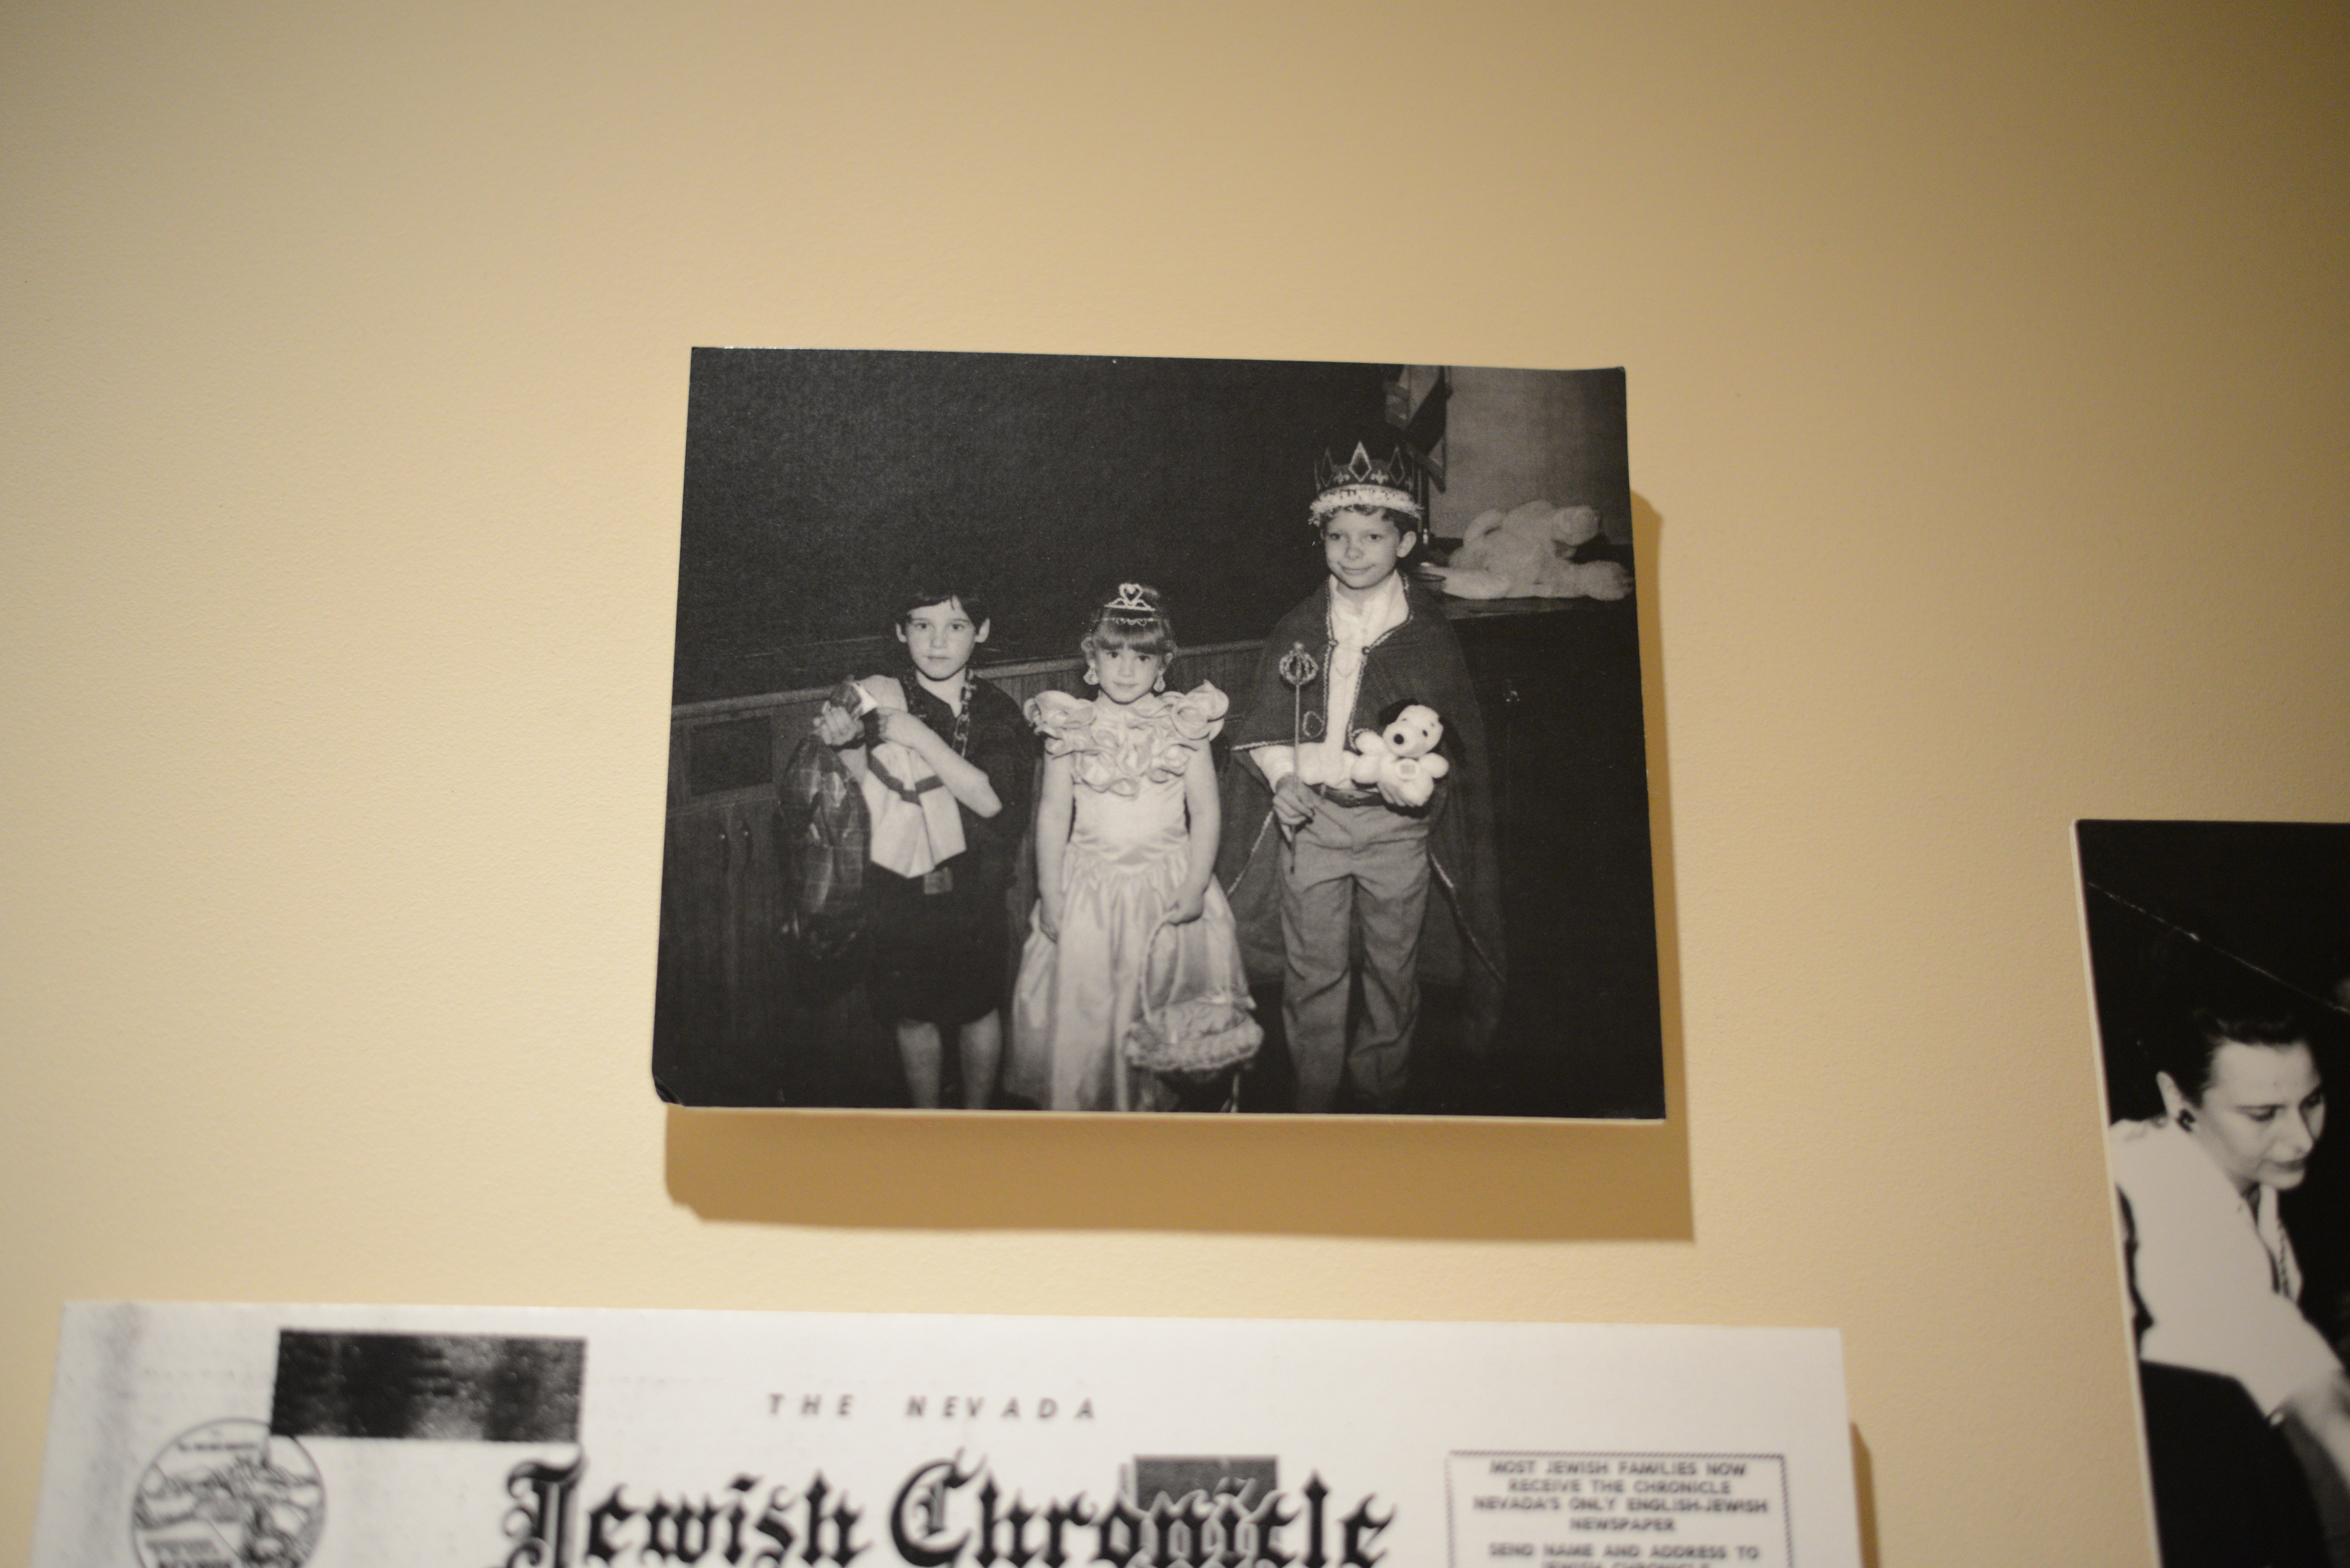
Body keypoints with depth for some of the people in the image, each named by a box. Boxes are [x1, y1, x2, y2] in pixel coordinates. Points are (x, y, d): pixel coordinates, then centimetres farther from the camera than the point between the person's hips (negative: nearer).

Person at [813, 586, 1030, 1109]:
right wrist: (848, 746, -20)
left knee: (979, 1009, 14)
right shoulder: (880, 698, -5)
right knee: (914, 1016, 14)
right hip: (899, 888, 1)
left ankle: (977, 1119, 36)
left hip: (972, 892, -1)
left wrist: (921, 738, -28)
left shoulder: (996, 712, -8)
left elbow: (990, 800, -21)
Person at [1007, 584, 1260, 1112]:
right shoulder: (1071, 728, -1)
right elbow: (1053, 814, 1)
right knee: (1085, 1007, 4)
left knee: (1163, 1004, 8)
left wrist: (1196, 886, -8)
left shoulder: (1184, 725, -2)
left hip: (1168, 883, 0)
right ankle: (1089, 1109, 21)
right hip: (1091, 887, 0)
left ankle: (1161, 1103, 26)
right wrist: (1050, 895, -2)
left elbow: (1205, 811, 0)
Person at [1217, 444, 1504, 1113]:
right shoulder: (1298, 631, 5)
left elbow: (1456, 727, 2)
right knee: (1313, 971, 5)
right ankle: (1314, 1100, 19)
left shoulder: (1426, 633, 0)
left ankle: (1379, 1093, 28)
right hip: (1310, 816, 1)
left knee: (1393, 967, 10)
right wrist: (1283, 780, -10)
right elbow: (1262, 723, 7)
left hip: (1396, 823, -1)